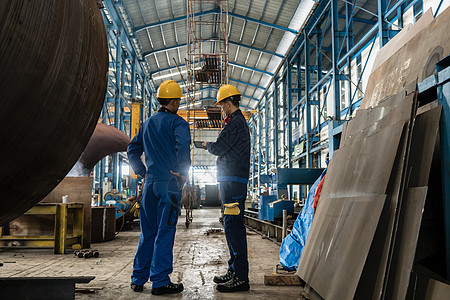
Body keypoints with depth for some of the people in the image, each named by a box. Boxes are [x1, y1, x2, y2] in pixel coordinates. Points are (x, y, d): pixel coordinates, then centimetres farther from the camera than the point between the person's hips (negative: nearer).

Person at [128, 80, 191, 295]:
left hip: (150, 183, 7)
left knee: (148, 232, 13)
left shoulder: (148, 124, 15)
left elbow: (132, 150, 20)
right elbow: (183, 148, -23)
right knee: (165, 232, -2)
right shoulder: (177, 122, -6)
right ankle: (160, 282, 1)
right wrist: (183, 174, -12)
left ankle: (138, 279, 18)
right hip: (169, 183, -6)